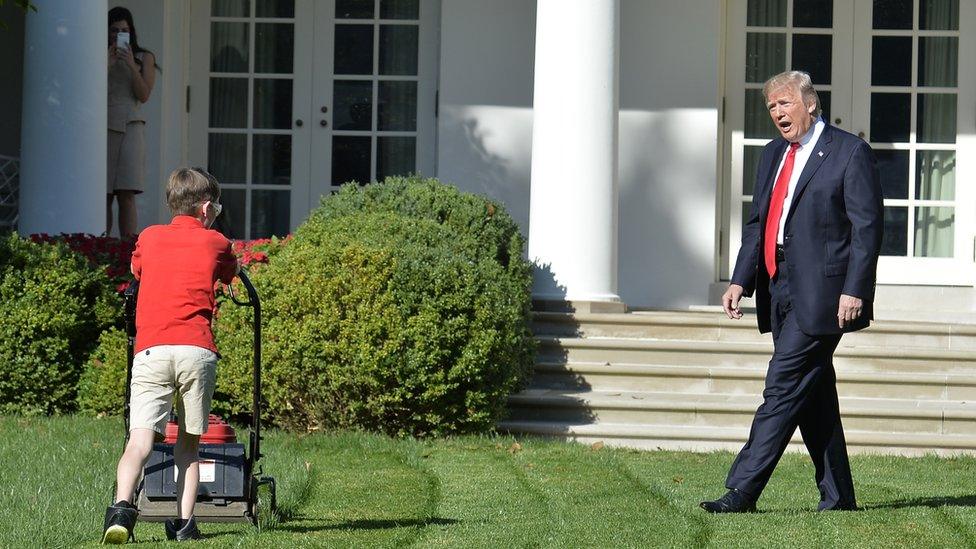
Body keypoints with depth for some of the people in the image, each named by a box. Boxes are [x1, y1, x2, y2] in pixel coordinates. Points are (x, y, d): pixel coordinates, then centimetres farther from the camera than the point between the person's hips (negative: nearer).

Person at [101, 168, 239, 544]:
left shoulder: (149, 238, 19)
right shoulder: (215, 243, 15)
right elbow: (232, 273, 37)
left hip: (150, 350, 0)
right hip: (197, 350, 0)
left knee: (140, 440, -9)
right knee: (188, 443, 13)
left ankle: (122, 506, -32)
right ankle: (184, 522, 5)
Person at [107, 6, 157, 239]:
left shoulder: (144, 58, 12)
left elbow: (144, 95, 3)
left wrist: (131, 65, -8)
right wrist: (107, 64, -4)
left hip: (130, 126, -1)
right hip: (102, 126, 1)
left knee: (126, 194, -12)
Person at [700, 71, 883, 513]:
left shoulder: (850, 153, -4)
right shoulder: (773, 155, 18)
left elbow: (868, 226, -8)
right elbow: (757, 224, 19)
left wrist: (854, 290, -16)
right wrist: (741, 281, 7)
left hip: (821, 294, -8)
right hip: (781, 292, 8)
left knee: (784, 388, -10)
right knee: (812, 396, 10)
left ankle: (742, 490, -12)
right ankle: (837, 495, 16)